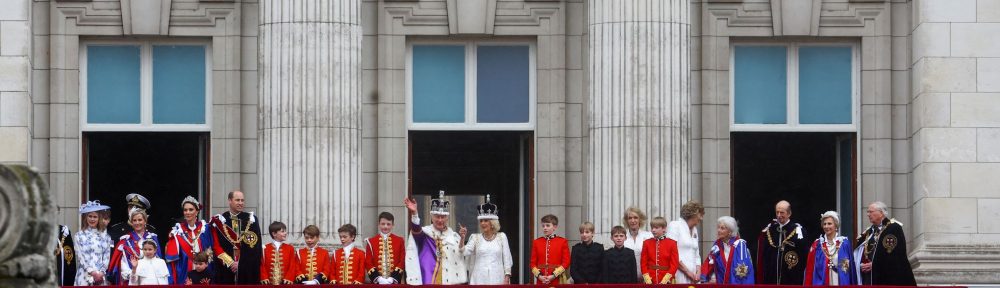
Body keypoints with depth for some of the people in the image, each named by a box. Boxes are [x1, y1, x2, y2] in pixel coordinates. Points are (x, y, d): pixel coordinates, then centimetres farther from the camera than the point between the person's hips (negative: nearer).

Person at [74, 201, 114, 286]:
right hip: (84, 276, -2)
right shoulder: (79, 236, 5)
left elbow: (107, 256, 6)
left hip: (100, 277, 2)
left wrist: (101, 272, -8)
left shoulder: (104, 236, 10)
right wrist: (92, 272, -11)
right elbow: (80, 256, -2)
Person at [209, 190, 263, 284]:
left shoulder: (251, 220, 6)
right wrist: (230, 262, -10)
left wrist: (241, 263, -8)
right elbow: (216, 246, 0)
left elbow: (255, 245, 1)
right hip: (225, 269, 0)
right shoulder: (219, 221, 4)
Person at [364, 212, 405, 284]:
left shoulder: (399, 241, 7)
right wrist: (378, 278, -11)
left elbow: (402, 261, 2)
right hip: (376, 283, 0)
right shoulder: (371, 242, 6)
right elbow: (368, 262, 2)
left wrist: (393, 278, -10)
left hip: (395, 282, 0)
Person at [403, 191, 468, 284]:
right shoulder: (425, 233, 1)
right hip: (428, 283, -3)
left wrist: (462, 284, 9)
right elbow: (416, 229, -23)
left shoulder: (455, 237, 11)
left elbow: (460, 262, 13)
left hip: (451, 283, 3)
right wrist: (414, 213, -43)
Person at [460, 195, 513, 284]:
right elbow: (465, 252, -4)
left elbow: (507, 260, 7)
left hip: (497, 280, 0)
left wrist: (506, 279, -1)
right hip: (479, 280, 0)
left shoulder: (501, 237, 8)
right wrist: (463, 238, -20)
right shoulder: (476, 238, 9)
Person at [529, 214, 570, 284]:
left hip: (557, 281, -2)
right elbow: (533, 262, 10)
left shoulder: (562, 242, 2)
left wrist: (553, 276, -11)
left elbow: (566, 262, -1)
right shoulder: (536, 242, 10)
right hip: (541, 281, 2)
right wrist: (539, 275, -7)